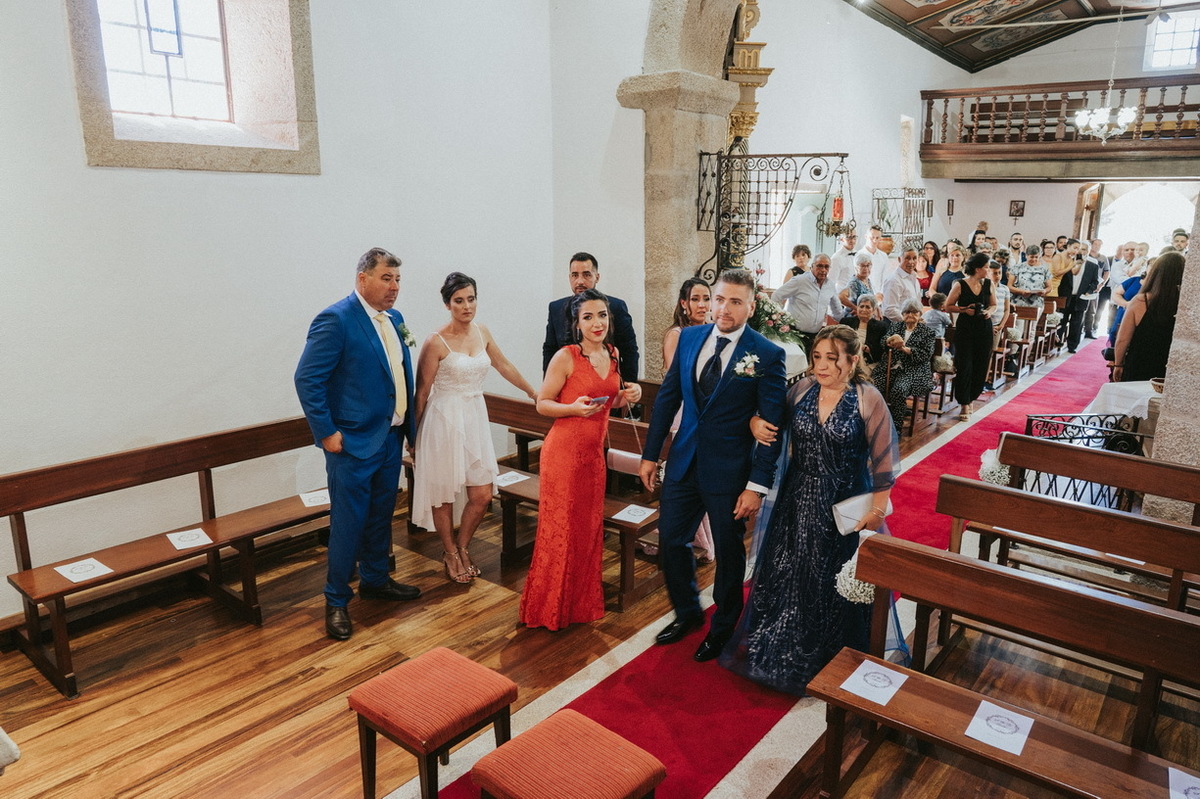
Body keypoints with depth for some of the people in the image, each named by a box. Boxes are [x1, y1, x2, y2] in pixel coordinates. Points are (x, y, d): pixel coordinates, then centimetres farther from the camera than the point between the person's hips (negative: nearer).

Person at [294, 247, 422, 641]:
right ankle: (336, 601, 18)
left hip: (390, 438, 8)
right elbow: (307, 379, -17)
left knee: (381, 516, 19)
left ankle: (375, 580, 37)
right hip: (353, 443, -8)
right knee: (348, 523, 2)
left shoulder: (394, 319, 9)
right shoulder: (336, 320, -16)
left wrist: (407, 423, 11)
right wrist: (326, 432, -17)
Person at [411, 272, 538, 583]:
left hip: (475, 418, 5)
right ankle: (450, 554, 29)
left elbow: (504, 365, 20)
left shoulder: (482, 333, 4)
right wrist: (415, 434, -2)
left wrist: (533, 392, 29)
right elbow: (422, 391, -7)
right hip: (444, 420, -5)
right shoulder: (436, 342, -13)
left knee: (482, 495, 4)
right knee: (444, 493, 7)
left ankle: (462, 546, 29)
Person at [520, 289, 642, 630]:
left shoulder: (612, 355, 7)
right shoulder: (566, 357, -13)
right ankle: (549, 607, 20)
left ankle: (583, 601, 31)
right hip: (564, 450, -6)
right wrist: (574, 408, -26)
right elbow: (542, 404, -9)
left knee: (589, 526, 14)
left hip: (595, 451, 6)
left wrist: (627, 396, -1)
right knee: (560, 527, 2)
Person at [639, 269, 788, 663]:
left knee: (728, 552, 13)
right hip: (684, 463, 4)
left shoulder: (767, 355, -13)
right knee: (670, 541, 13)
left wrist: (758, 485, -15)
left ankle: (723, 627, 37)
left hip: (729, 471, -4)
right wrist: (651, 454, 6)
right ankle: (687, 613, 38)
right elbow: (668, 397, 6)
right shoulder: (689, 337, 0)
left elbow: (772, 426, -12)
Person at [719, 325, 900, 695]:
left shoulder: (868, 399, -13)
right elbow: (774, 421, 12)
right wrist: (757, 423, -10)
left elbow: (884, 460, -11)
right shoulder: (802, 389, -2)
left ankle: (831, 660, 32)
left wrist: (877, 510, -12)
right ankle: (782, 647, 36)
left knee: (835, 582, 10)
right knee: (787, 575, 13)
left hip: (846, 507, -4)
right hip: (798, 501, 4)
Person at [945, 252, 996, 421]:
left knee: (980, 367, 5)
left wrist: (989, 312, -5)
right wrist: (965, 309, -16)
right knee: (964, 367, -5)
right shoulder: (960, 285, -6)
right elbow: (948, 306, -3)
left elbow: (994, 305, 16)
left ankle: (970, 399, 21)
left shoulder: (988, 284, 6)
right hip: (965, 329, -4)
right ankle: (964, 405, 2)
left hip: (984, 329, 4)